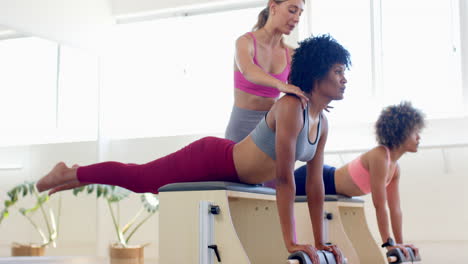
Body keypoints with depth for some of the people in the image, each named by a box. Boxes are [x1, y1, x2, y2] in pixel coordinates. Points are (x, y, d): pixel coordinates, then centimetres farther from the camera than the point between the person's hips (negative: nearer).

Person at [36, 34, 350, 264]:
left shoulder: (323, 123, -4)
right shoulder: (291, 107, -31)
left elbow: (315, 183, 1)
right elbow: (285, 179, -33)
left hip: (231, 174, 7)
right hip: (211, 159, -7)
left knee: (143, 181, 21)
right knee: (138, 178, 11)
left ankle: (76, 178, 41)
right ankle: (69, 173, 35)